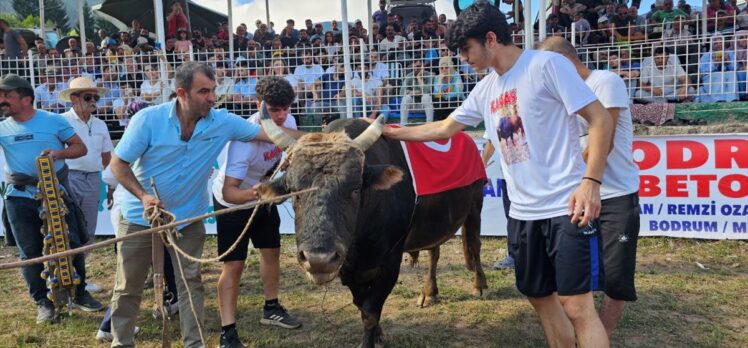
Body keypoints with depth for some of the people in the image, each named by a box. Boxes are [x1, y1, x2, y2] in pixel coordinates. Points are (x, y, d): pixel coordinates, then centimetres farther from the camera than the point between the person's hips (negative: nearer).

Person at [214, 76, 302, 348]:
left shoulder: (288, 123, -18)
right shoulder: (244, 138, -38)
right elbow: (228, 192, -43)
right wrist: (250, 194, -62)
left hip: (262, 196, 7)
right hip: (232, 201, -7)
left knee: (272, 251, 16)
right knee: (234, 265, -9)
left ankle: (271, 309, 36)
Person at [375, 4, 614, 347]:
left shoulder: (547, 64, -7)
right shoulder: (486, 90, 13)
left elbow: (600, 119, -10)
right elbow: (444, 129, 24)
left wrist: (591, 182, -19)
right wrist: (388, 132, 24)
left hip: (566, 206, -7)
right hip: (522, 212, 7)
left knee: (575, 304, -7)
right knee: (540, 298, 14)